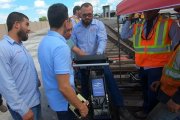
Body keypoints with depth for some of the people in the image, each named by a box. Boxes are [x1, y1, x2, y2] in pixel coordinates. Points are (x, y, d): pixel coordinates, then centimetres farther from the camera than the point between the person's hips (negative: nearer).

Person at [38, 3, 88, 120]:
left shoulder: (44, 42, -1)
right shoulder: (61, 46, -31)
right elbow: (63, 87, -31)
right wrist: (81, 106, -18)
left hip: (53, 97, 8)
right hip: (64, 102, -8)